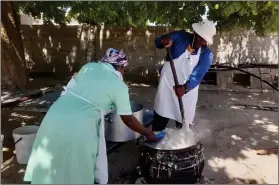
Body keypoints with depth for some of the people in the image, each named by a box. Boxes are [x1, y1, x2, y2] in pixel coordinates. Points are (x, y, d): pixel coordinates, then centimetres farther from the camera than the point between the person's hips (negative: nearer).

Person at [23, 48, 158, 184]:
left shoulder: (89, 66, 14)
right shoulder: (119, 85, 1)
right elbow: (128, 119, 7)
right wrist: (147, 133, 21)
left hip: (54, 117, 6)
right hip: (79, 126, -5)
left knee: (54, 165, 25)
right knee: (79, 171, 15)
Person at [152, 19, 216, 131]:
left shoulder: (206, 54, -7)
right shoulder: (180, 36, -8)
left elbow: (198, 76, -14)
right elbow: (158, 42, -3)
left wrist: (185, 88, -33)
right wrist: (163, 42, -28)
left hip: (187, 91, 1)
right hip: (167, 85, 0)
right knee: (159, 120, 9)